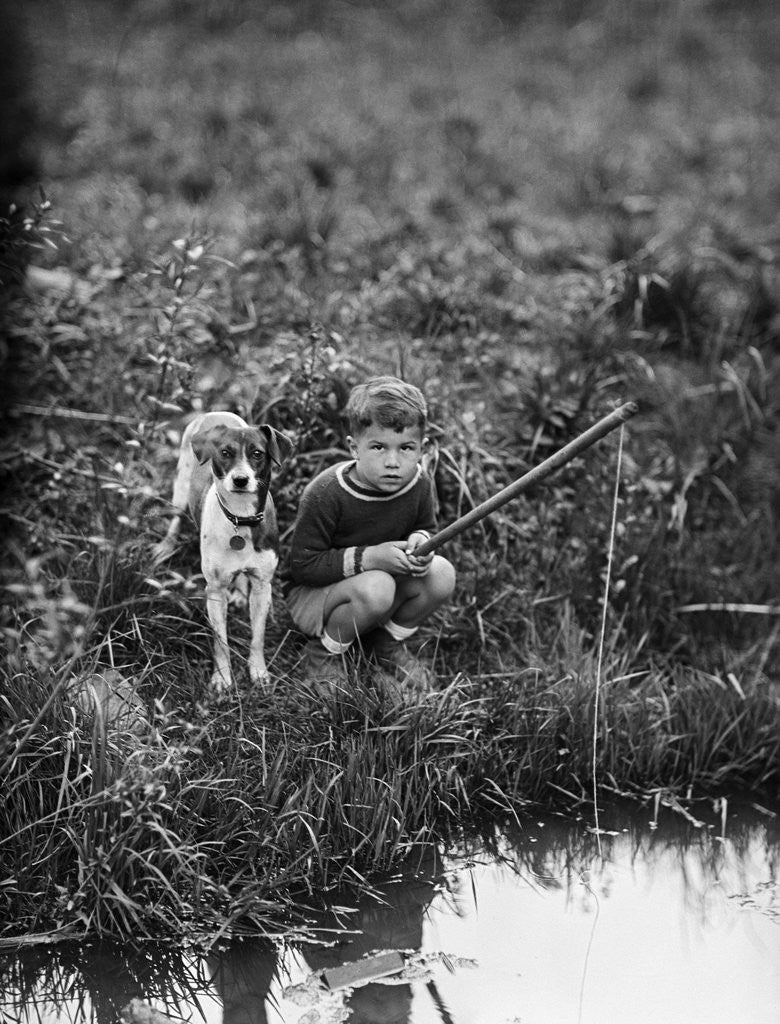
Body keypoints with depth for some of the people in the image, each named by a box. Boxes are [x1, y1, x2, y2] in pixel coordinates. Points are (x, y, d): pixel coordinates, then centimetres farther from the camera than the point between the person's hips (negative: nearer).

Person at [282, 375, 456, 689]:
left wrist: (420, 541, -19)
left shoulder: (419, 484, -12)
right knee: (375, 588, -37)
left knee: (441, 574, -18)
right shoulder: (326, 495, -29)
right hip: (309, 592, -6)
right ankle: (326, 651, -7)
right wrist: (369, 557, -33)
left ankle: (388, 642, 7)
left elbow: (426, 529, 8)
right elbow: (302, 565, -24)